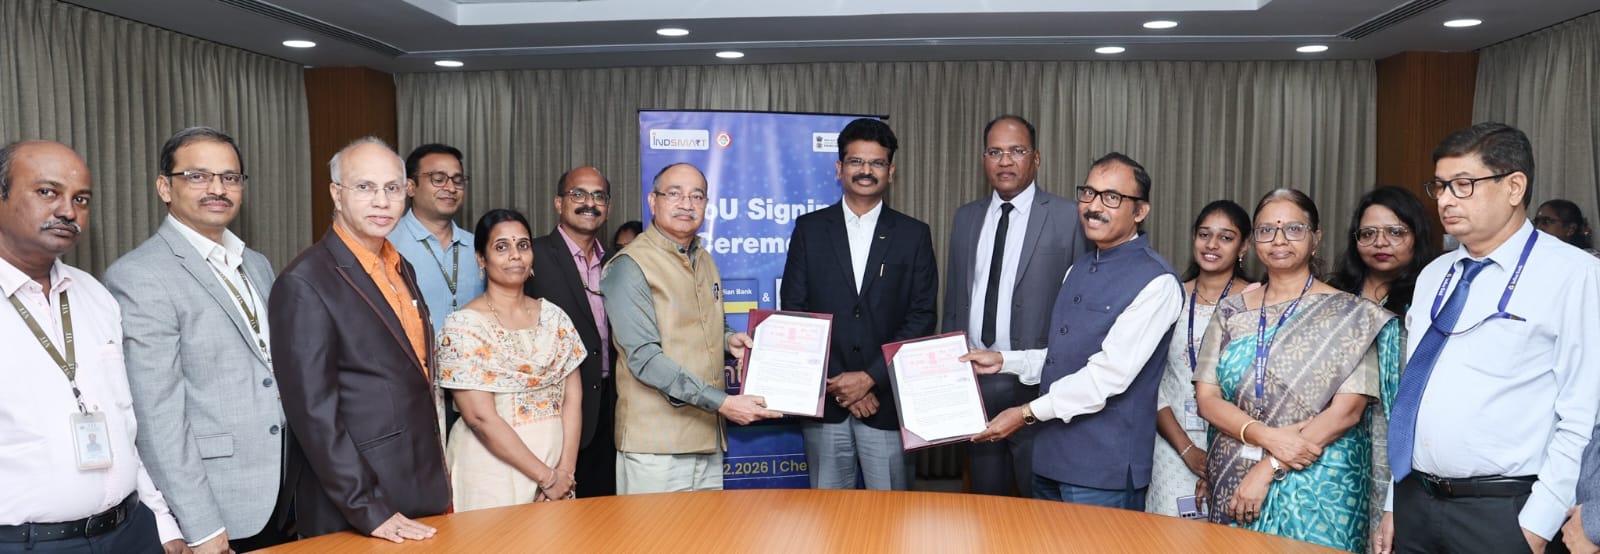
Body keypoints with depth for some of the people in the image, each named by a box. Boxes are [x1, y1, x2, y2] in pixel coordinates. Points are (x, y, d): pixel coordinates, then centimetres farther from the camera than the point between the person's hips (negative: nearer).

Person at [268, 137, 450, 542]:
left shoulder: (401, 269, 8)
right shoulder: (304, 284, -16)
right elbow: (314, 413, -19)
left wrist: (437, 485, 13)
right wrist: (369, 510, -19)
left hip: (423, 493, 7)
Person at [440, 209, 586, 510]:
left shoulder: (553, 316, 5)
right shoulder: (463, 325, -9)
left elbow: (572, 396, 1)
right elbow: (480, 417, -15)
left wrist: (564, 469, -11)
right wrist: (545, 476, -15)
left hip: (556, 458, 4)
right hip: (493, 467, -4)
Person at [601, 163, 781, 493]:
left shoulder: (705, 261, 15)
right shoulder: (629, 266, -10)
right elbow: (644, 357, -18)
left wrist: (728, 339, 5)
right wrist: (721, 402, -22)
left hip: (707, 436, 7)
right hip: (655, 446, -7)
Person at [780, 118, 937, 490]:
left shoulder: (913, 235, 5)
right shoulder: (810, 229, 6)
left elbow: (922, 317, 0)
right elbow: (793, 311, 2)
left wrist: (870, 378, -10)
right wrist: (836, 384, -7)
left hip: (886, 400, 0)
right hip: (825, 400, 1)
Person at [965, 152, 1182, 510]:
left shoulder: (1156, 282, -14)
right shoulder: (1079, 271, 14)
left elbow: (1110, 374, -20)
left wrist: (1029, 412, -15)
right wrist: (1004, 360, 7)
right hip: (1051, 458, 8)